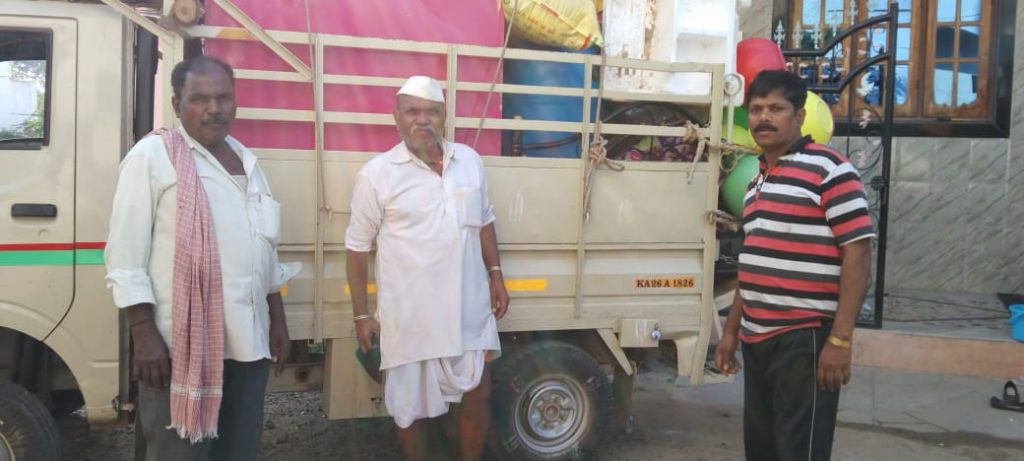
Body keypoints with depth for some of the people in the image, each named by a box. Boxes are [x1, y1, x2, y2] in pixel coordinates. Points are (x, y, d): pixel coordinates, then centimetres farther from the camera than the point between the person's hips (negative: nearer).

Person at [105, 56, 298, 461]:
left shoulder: (246, 161, 15)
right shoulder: (151, 156, -5)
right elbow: (125, 255, -9)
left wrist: (277, 322, 16)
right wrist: (145, 336, -15)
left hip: (249, 343, 6)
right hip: (183, 346, -6)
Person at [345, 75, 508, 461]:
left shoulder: (469, 160, 4)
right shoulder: (376, 175, -9)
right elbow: (357, 248, -5)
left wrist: (496, 275, 10)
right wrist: (362, 315, -4)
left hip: (469, 308, 4)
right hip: (409, 315, -3)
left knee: (478, 394, 13)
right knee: (411, 406, 11)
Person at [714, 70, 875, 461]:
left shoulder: (829, 169, -9)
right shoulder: (757, 181, 15)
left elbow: (857, 255, -14)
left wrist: (840, 339, -19)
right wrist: (732, 329, 19)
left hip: (804, 340, -8)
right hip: (757, 339, 8)